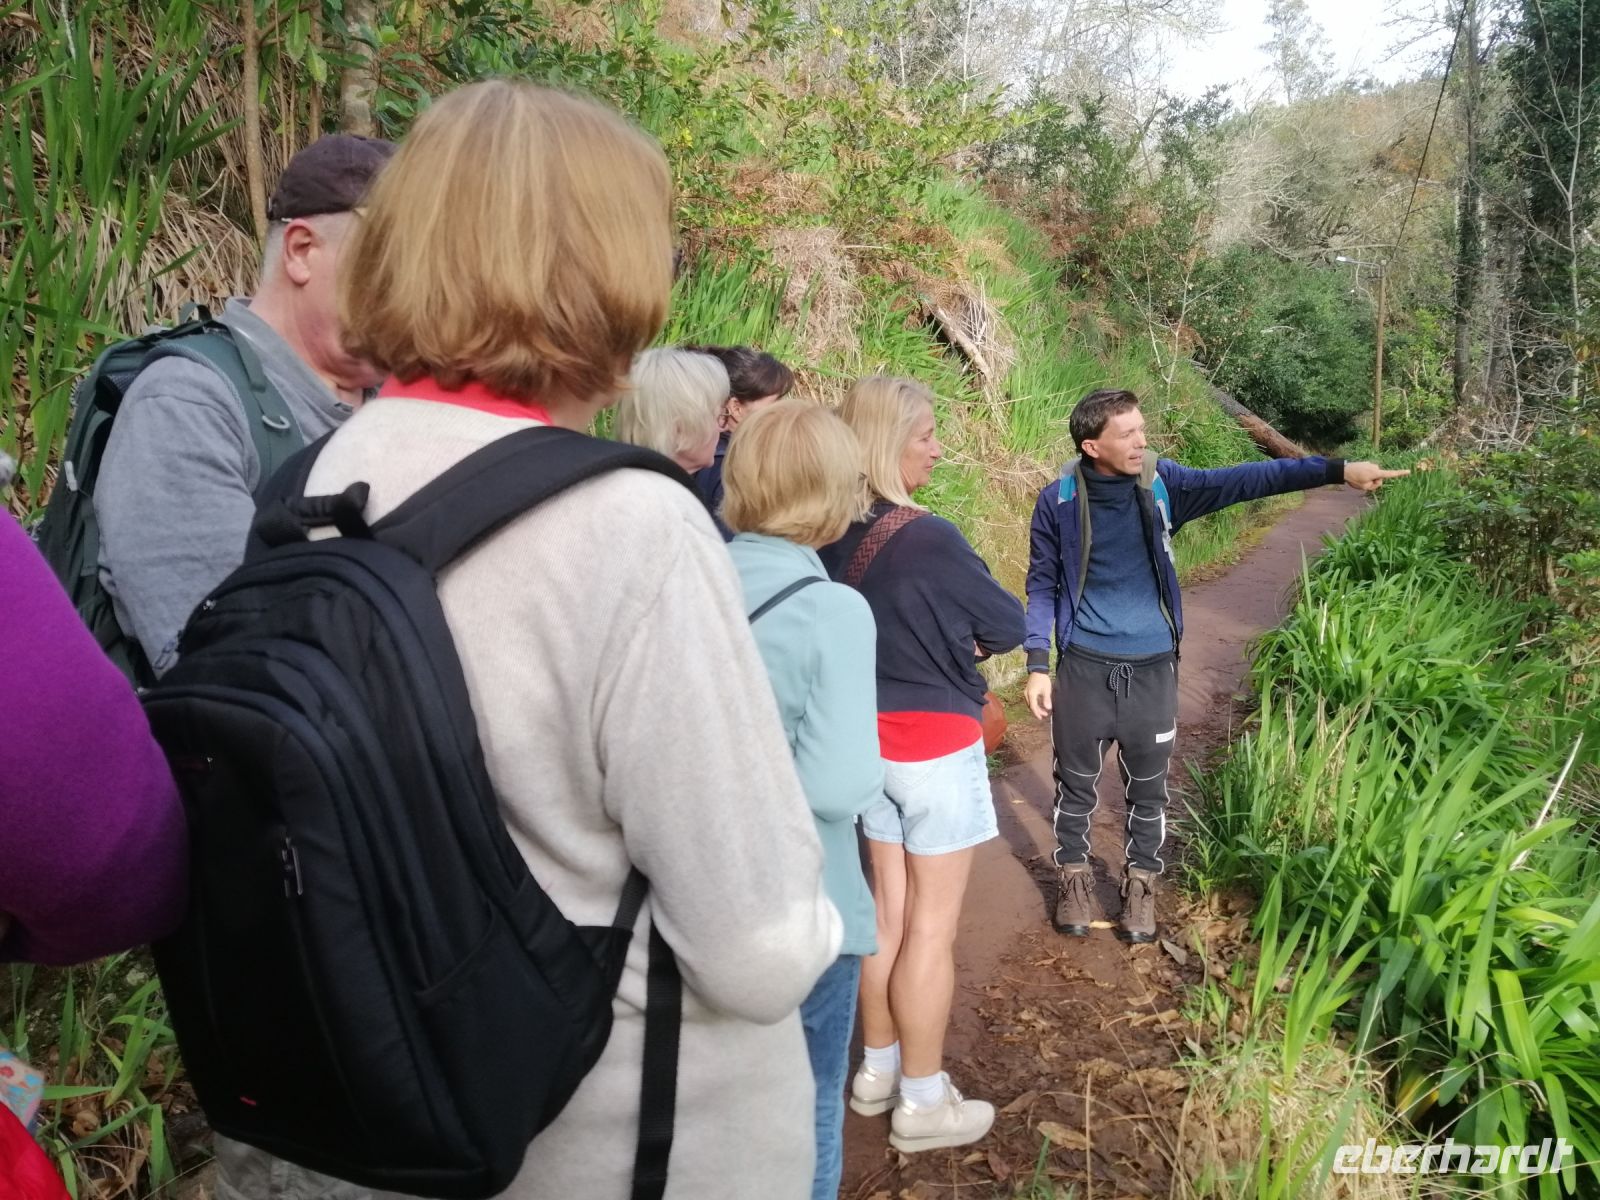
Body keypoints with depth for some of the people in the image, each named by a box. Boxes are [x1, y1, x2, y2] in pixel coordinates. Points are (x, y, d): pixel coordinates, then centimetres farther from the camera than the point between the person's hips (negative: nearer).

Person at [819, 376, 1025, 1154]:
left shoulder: (834, 539, -1)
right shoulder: (927, 538, -23)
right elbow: (1009, 625, -11)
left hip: (869, 738, 7)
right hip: (934, 745, -7)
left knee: (887, 913, 20)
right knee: (931, 928, 6)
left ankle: (878, 1071, 35)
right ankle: (923, 1104, 21)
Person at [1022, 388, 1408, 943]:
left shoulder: (1161, 483, -4)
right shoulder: (1059, 501, -9)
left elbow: (1243, 480, -12)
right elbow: (1042, 586, -2)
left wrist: (1336, 470, -20)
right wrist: (1038, 664, -7)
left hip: (1152, 667, 2)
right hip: (1084, 667, -2)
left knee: (1148, 789, 14)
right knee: (1076, 784, 12)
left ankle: (1140, 885, 33)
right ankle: (1074, 878, 32)